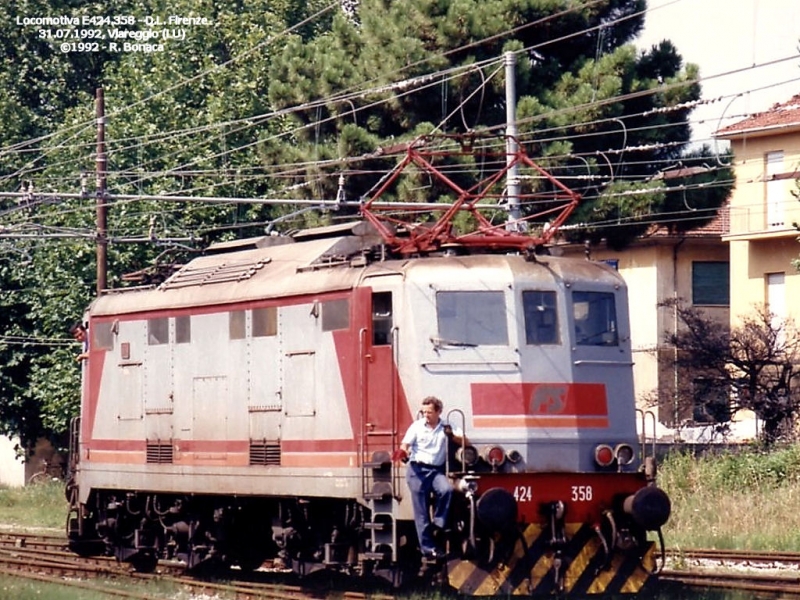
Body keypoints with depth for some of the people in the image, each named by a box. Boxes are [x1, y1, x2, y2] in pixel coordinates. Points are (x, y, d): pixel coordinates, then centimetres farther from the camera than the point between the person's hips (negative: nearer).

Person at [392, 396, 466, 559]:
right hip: (417, 470, -1)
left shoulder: (446, 427, 6)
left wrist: (453, 436, -21)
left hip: (436, 470, 1)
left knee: (446, 489, -30)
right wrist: (402, 452, -25)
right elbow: (405, 445, -1)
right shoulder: (417, 426, 3)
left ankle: (437, 524, -13)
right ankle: (427, 547, 0)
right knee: (421, 511, -4)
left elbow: (464, 441, 0)